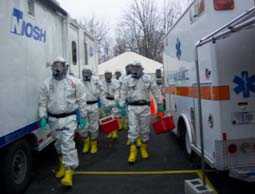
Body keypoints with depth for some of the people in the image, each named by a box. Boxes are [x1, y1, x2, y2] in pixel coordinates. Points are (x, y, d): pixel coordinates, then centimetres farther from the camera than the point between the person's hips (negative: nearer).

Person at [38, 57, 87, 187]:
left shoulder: (74, 82, -4)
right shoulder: (47, 83, 2)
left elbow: (81, 100, 0)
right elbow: (42, 102, 5)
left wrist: (83, 116, -1)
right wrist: (42, 117, -4)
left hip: (69, 118, -3)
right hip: (53, 119, 4)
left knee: (67, 142, -11)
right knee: (59, 143, 16)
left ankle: (69, 171, -6)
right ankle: (63, 163, 37)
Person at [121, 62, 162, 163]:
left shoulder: (148, 79, 2)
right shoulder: (127, 80, 5)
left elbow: (155, 91, 6)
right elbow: (123, 93, 11)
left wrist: (160, 103, 6)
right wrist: (122, 105, 8)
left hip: (144, 107, 0)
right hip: (132, 107, 0)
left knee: (145, 129, 8)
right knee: (133, 129, -4)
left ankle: (144, 148, 26)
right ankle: (133, 151, 4)